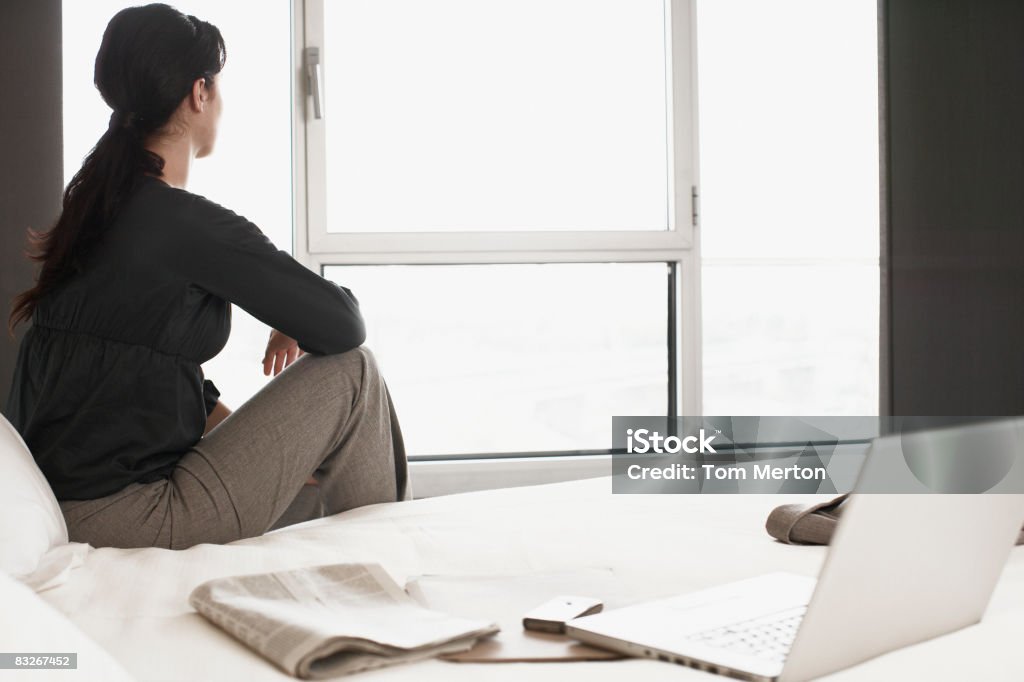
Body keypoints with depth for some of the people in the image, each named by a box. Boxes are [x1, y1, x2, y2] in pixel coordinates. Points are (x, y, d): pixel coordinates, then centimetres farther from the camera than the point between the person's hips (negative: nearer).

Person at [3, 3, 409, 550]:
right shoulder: (188, 223, -18)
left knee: (326, 485, 24)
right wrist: (293, 322, 8)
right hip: (126, 515, -9)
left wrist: (268, 452, 11)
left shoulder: (98, 203, 11)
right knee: (352, 369, -2)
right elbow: (341, 326, -15)